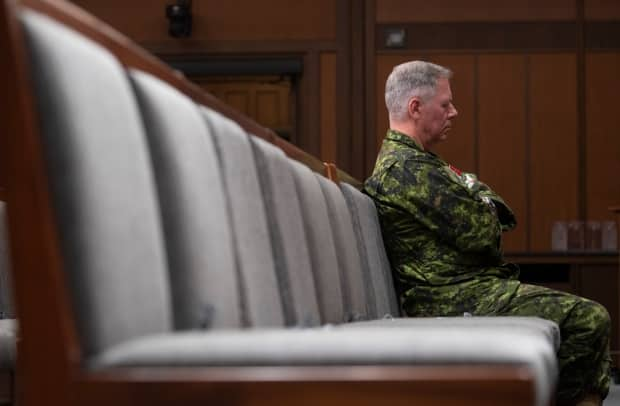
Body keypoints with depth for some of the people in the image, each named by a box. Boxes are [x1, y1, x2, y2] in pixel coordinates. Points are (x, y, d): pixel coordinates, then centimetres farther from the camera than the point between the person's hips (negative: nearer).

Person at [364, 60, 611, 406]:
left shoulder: (399, 160, 19)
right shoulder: (410, 169, -17)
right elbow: (480, 232, -19)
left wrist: (479, 196, -2)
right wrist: (479, 195, 3)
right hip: (456, 303, -11)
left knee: (589, 316, 11)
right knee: (591, 320, -19)